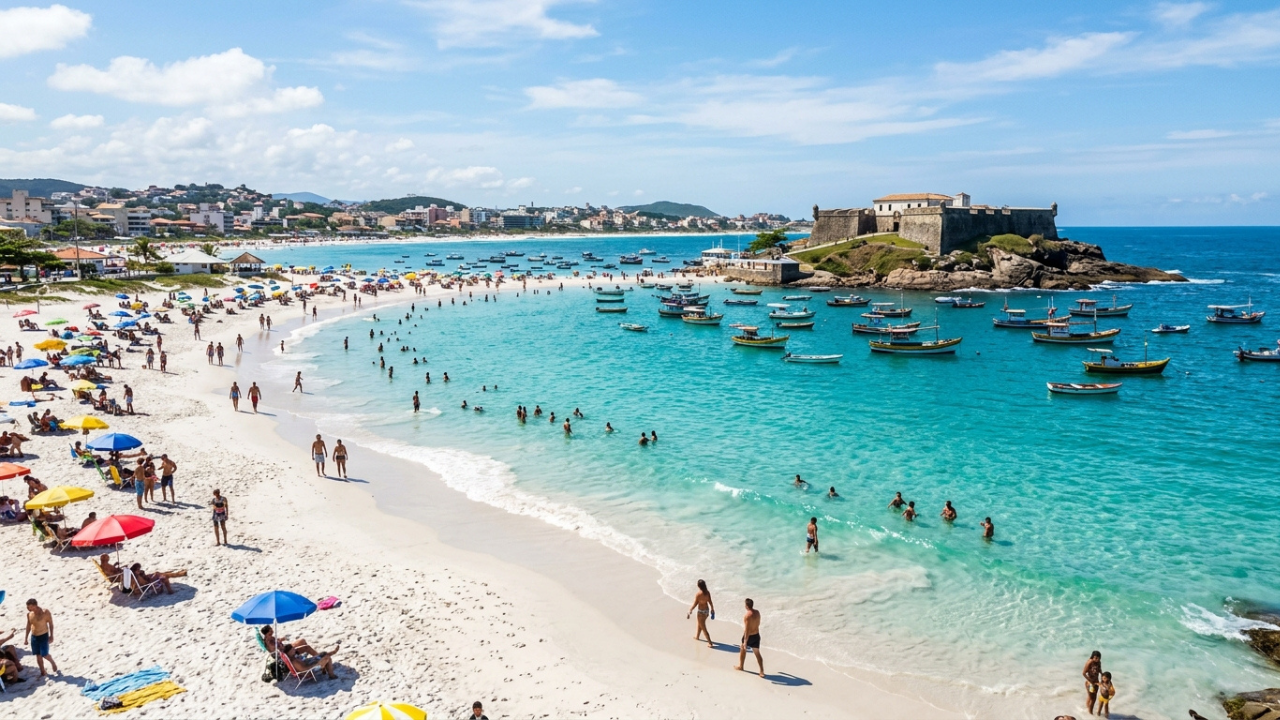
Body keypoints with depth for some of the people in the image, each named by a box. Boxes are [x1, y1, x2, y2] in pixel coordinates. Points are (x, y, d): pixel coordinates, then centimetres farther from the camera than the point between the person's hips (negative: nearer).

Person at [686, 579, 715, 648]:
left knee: (703, 628, 6)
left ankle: (710, 643, 7)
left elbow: (694, 605, -19)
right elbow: (710, 602, 2)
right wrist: (712, 609, 17)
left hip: (701, 611, -7)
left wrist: (690, 611, -5)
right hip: (707, 610, 7)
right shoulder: (707, 592, -8)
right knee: (700, 624, 31)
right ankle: (697, 636, 52)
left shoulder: (698, 594, -25)